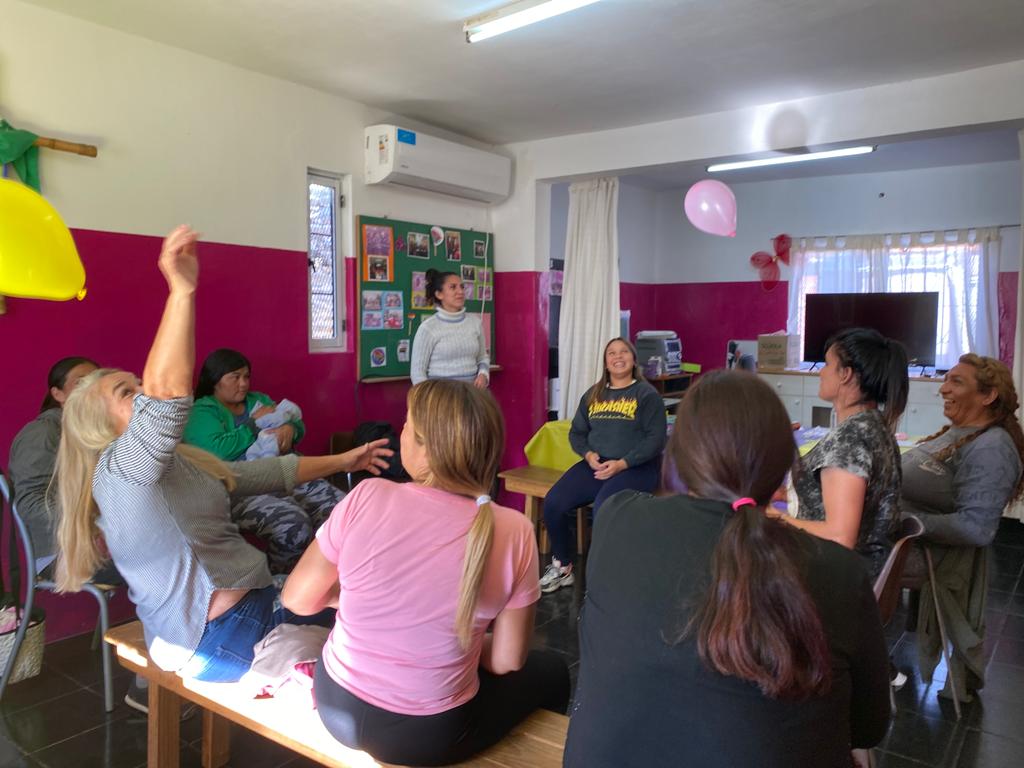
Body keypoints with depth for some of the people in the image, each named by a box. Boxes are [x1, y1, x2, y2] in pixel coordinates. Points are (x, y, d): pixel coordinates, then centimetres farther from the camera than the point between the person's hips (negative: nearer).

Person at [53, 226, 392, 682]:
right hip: (215, 640, -9)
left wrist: (342, 462, 19)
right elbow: (166, 391, -39)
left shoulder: (182, 462, 11)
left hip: (261, 600, 9)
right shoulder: (116, 473, -19)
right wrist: (182, 290, -42)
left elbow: (269, 473, 17)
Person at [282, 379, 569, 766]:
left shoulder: (367, 498, -20)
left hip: (338, 705, 3)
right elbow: (507, 661, -10)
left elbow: (297, 599, -6)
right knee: (551, 669, 25)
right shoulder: (514, 532, -20)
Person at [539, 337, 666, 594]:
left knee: (603, 508, -33)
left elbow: (656, 438, -7)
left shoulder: (647, 394, 1)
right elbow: (576, 432, 15)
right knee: (553, 503, -16)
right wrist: (589, 454, -7)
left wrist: (622, 464, -17)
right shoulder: (593, 394, 16)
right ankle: (563, 567, 4)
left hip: (636, 467, -5)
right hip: (596, 465, 5)